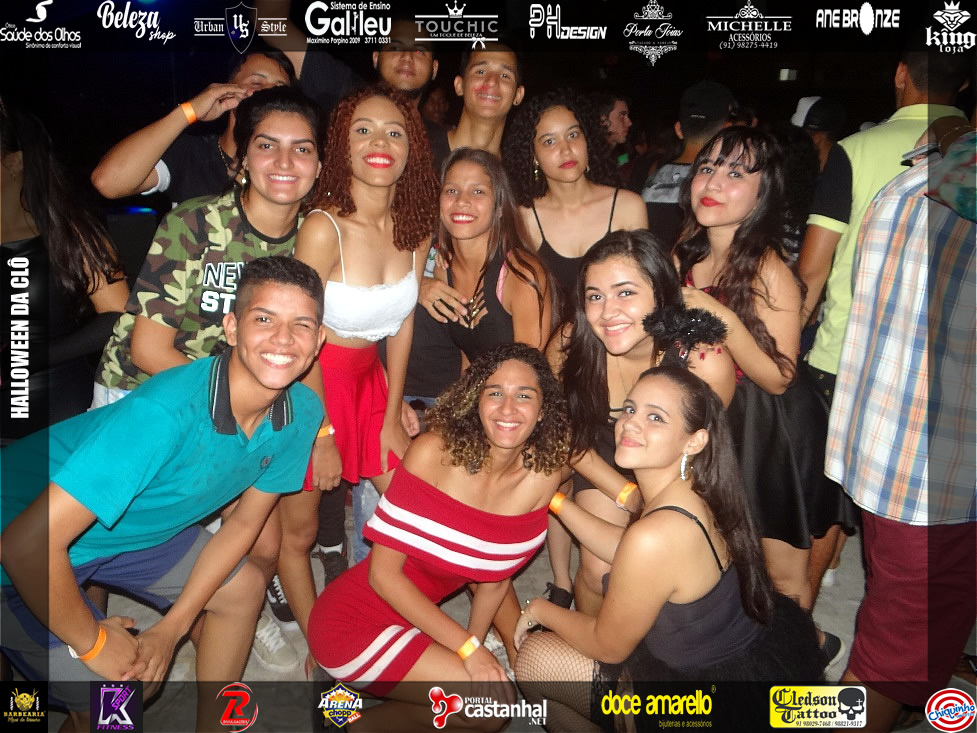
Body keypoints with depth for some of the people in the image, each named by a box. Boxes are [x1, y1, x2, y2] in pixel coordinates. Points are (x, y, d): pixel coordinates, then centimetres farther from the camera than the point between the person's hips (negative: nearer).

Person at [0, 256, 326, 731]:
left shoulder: (302, 414, -15)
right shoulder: (167, 412, -38)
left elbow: (244, 521, -1)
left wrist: (170, 628, -4)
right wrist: (92, 642, -20)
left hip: (129, 519, 7)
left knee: (242, 588, 14)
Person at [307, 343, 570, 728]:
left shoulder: (544, 474, -8)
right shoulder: (435, 452, -20)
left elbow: (496, 574, 6)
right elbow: (384, 572, -17)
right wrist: (469, 649, -20)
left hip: (415, 617, 6)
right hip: (355, 621, -6)